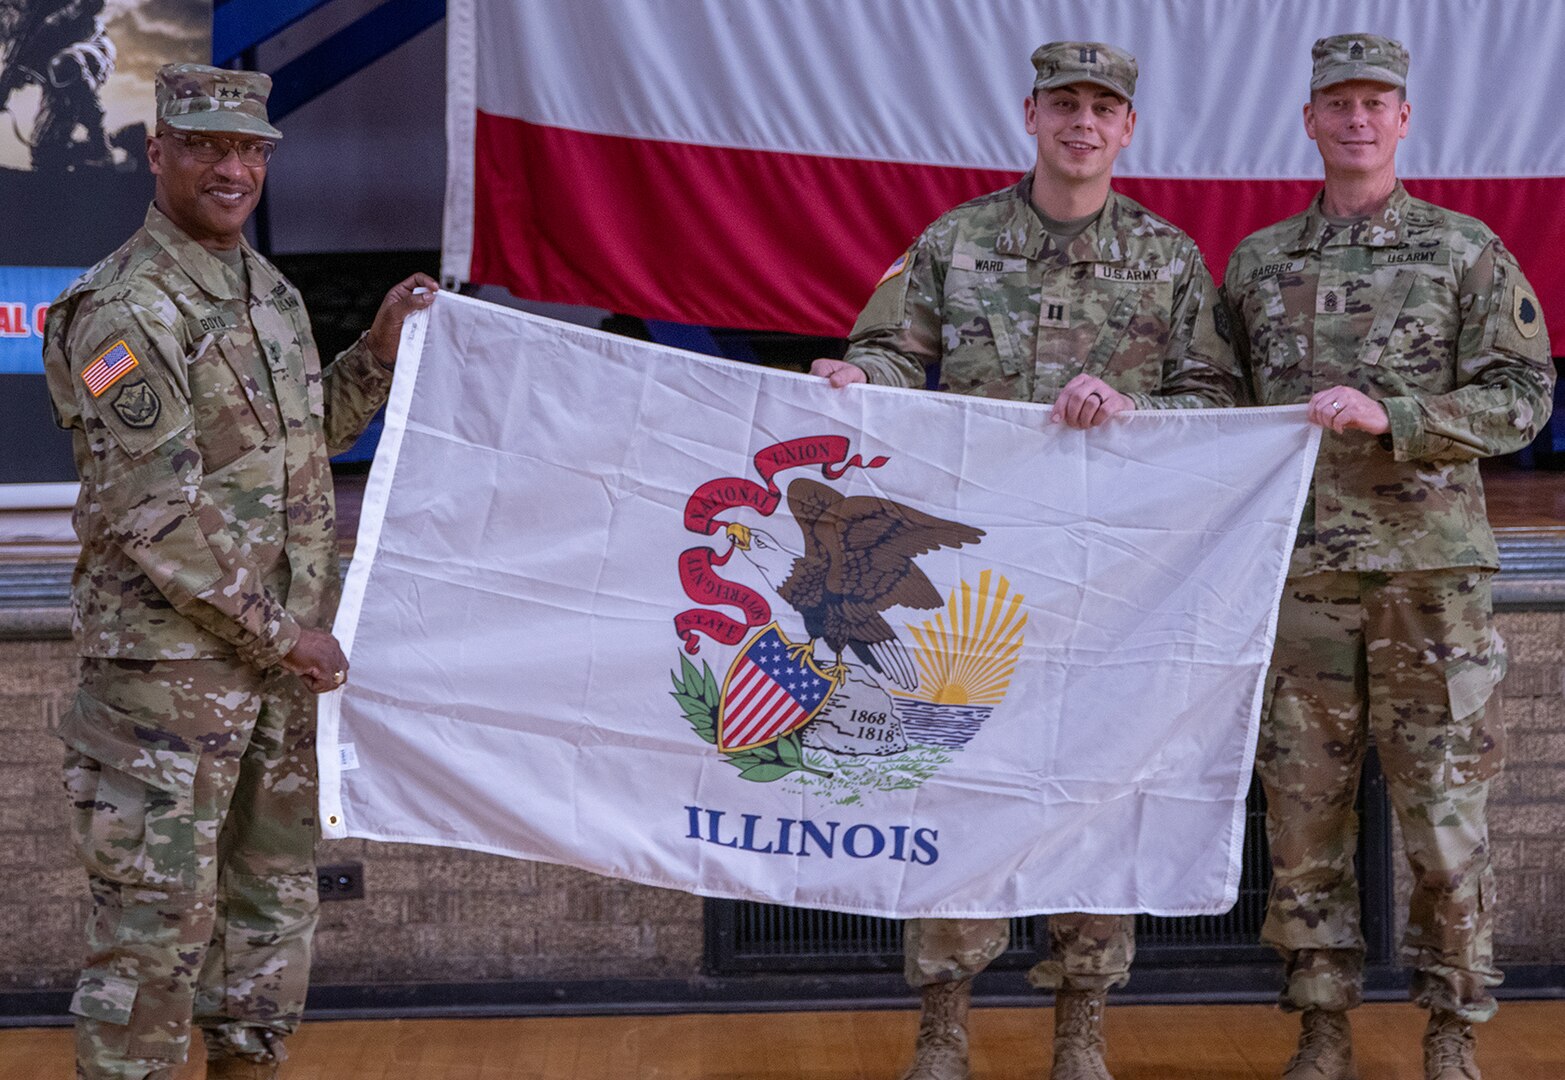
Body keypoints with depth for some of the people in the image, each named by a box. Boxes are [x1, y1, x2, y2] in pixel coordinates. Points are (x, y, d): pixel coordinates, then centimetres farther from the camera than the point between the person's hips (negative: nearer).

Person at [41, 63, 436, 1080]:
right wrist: (280, 631, -15)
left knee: (276, 896, 16)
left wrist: (381, 351, 11)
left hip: (283, 656, 8)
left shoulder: (271, 291, 12)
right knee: (158, 915, -3)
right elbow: (157, 518, -20)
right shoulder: (126, 311, -15)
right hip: (171, 661, -8)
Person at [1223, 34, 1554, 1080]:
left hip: (1430, 570, -2)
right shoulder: (1258, 262, 13)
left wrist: (1390, 416, -16)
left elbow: (1522, 396, -2)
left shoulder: (1468, 251, 4)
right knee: (1305, 810, 4)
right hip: (1299, 575, 3)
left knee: (1445, 808, 0)